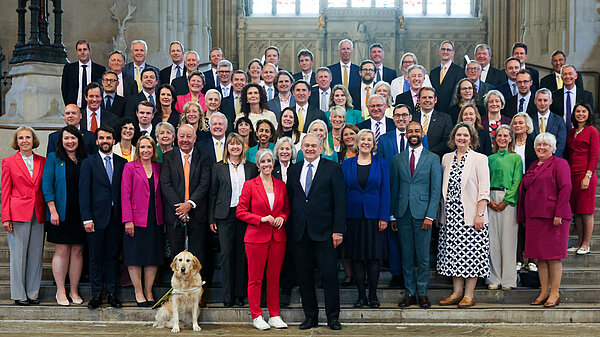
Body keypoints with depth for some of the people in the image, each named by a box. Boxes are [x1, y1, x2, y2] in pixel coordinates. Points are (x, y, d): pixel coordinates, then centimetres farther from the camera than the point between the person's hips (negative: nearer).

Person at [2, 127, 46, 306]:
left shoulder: (42, 161, 9)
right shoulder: (9, 162, 2)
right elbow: (5, 192, 1)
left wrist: (49, 212, 4)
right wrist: (6, 218, -6)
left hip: (38, 214, 3)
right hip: (18, 213, -3)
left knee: (36, 254, 6)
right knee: (18, 254, 1)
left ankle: (33, 292, 15)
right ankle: (19, 294, 10)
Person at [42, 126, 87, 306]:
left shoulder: (86, 159, 9)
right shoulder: (53, 158, 3)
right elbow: (47, 186, -3)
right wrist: (53, 210, -11)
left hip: (80, 214, 2)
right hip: (61, 213, -2)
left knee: (77, 251, 5)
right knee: (62, 251, 0)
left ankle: (74, 290, 14)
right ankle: (60, 291, 9)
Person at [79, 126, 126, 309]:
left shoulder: (122, 163, 9)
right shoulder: (88, 163, 2)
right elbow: (84, 192, -2)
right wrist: (87, 218, -9)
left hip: (116, 218, 2)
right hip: (96, 217, -2)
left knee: (112, 256, 8)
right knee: (95, 258, 4)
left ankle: (112, 293, 15)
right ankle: (96, 294, 13)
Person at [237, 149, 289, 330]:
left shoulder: (281, 185, 9)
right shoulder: (250, 185, -2)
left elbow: (286, 208, 20)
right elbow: (240, 212, -3)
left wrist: (282, 218, -2)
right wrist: (262, 218, -13)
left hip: (277, 237, 3)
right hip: (257, 236, -3)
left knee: (274, 279, 9)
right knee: (255, 279, 2)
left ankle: (275, 316, 18)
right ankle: (256, 317, 13)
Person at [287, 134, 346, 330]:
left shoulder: (332, 169, 1)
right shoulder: (293, 170, 12)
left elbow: (340, 201, -3)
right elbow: (289, 201, 13)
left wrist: (338, 230, -10)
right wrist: (289, 230, 5)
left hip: (324, 232, -3)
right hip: (299, 233, 4)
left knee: (329, 275, -2)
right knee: (304, 277, 8)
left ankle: (332, 317, 11)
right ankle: (310, 316, 20)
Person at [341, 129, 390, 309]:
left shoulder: (381, 164, 5)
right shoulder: (347, 164, 7)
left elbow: (385, 191, 1)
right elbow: (342, 191, 7)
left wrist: (384, 217, -7)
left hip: (374, 216, -1)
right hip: (354, 216, 1)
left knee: (375, 256, 1)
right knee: (356, 257, 3)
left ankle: (373, 295, 11)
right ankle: (361, 295, 12)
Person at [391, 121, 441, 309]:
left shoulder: (433, 159, 3)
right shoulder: (398, 159, 11)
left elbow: (436, 190, -1)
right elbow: (394, 188, 11)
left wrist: (430, 215, -10)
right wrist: (392, 215, 6)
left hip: (422, 213, -2)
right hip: (403, 214, 3)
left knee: (423, 256, 1)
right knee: (406, 256, 7)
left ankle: (422, 293, 12)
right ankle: (410, 293, 16)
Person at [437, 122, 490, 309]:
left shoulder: (479, 159, 0)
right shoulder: (446, 158, 13)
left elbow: (484, 190, -6)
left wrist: (480, 214, -14)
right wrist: (440, 213, 10)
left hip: (470, 216, -4)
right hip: (450, 215, 4)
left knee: (471, 255, -3)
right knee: (453, 253, 6)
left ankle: (469, 294, 5)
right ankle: (456, 292, 14)